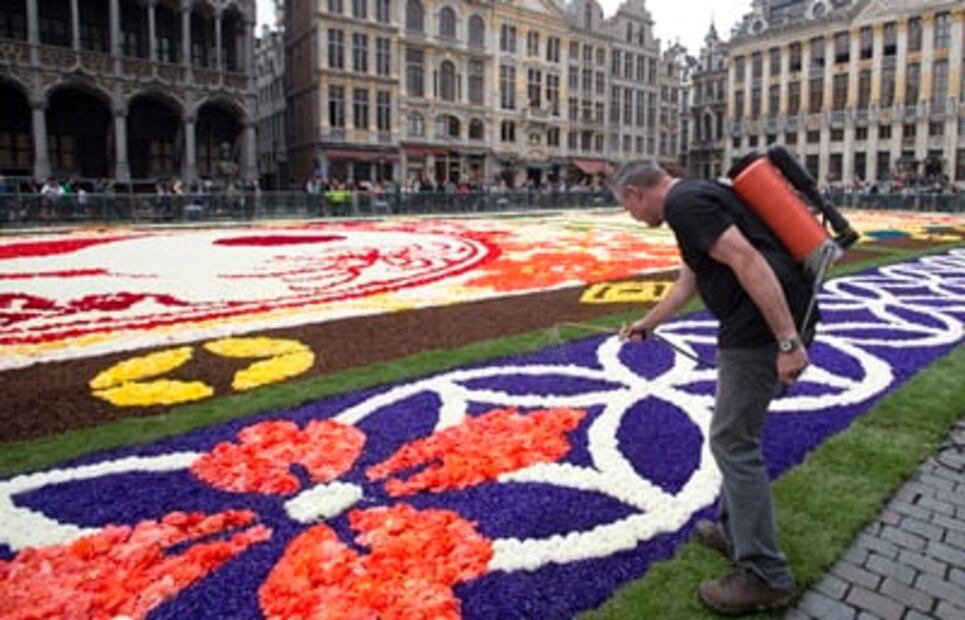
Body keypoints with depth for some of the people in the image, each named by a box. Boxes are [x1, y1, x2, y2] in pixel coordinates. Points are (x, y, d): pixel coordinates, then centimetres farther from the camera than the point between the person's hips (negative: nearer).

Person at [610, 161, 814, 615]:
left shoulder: (684, 203, -11)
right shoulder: (694, 198, 22)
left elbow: (749, 260, -23)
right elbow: (687, 283, 32)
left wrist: (787, 341, -24)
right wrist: (647, 324, 44)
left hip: (767, 324, -10)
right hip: (770, 320, 10)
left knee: (733, 441, -1)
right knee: (736, 433, 21)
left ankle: (765, 576, 9)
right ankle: (736, 531, 35)